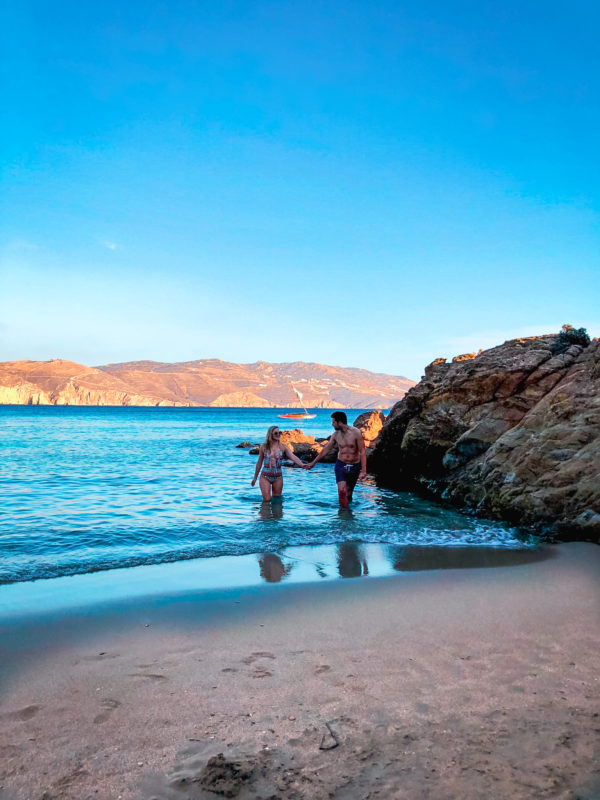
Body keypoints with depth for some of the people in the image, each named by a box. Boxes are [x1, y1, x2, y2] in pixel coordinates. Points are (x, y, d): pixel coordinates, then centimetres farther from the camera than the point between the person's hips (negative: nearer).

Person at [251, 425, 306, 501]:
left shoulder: (283, 447, -2)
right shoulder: (263, 447, -2)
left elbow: (293, 457, -17)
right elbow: (259, 463, 7)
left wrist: (302, 464, -36)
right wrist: (255, 478, 13)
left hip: (278, 477, 1)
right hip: (265, 477, -1)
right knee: (266, 500, -3)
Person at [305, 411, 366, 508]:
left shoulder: (356, 433, -14)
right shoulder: (336, 435, -1)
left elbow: (362, 452, -14)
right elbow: (325, 450, 10)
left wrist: (363, 471, -20)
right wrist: (313, 462, 14)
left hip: (355, 466, -2)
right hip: (341, 465, 2)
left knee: (349, 492, 9)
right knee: (342, 492, -14)